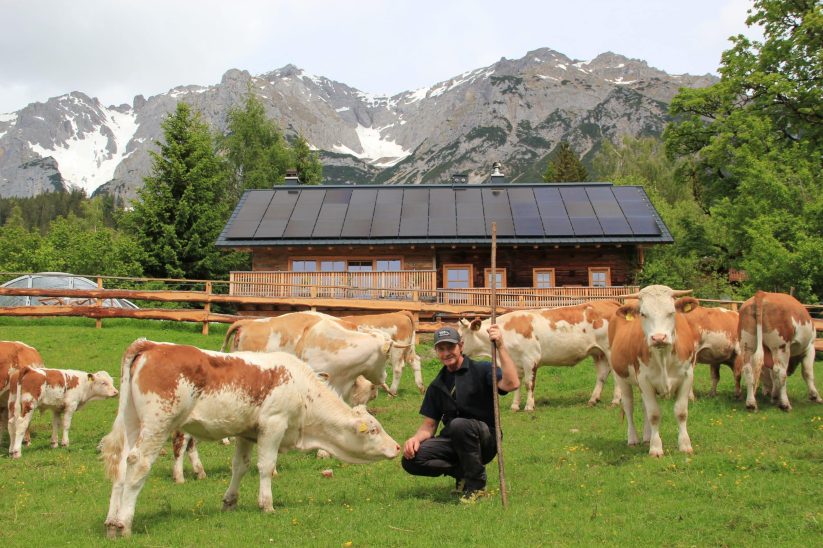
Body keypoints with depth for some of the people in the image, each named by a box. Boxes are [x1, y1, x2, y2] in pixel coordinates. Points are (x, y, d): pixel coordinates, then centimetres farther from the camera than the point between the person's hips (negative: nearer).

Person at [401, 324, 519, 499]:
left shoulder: (481, 370, -5)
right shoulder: (437, 386, 12)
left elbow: (512, 384, -25)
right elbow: (429, 425, 12)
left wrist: (500, 346, -29)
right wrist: (416, 438, -11)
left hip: (484, 440, -5)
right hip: (452, 442, 5)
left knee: (459, 425, -38)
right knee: (411, 460, -19)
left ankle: (476, 481, -14)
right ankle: (462, 472, 2)